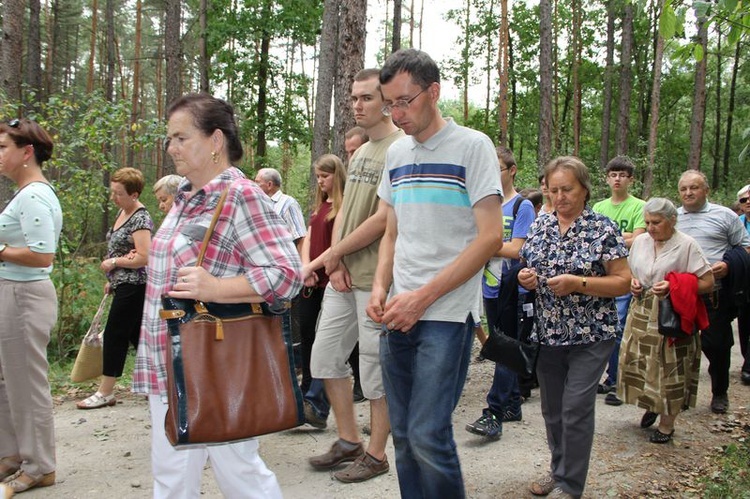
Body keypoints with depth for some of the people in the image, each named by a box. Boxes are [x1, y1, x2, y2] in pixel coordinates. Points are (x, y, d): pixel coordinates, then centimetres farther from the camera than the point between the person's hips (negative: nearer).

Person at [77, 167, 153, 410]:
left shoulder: (140, 218, -17)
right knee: (136, 335, 13)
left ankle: (105, 393, 4)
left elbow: (143, 257, -24)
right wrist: (111, 280, 17)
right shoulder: (122, 212, 12)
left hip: (133, 287, -10)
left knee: (115, 335, -4)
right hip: (124, 285, 10)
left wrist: (113, 263, -14)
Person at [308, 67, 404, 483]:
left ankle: (376, 455, 19)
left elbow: (381, 221, -18)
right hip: (343, 276, 9)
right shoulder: (359, 153, 16)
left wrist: (335, 253, -8)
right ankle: (349, 441, 28)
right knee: (325, 357, 13)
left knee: (376, 370, 2)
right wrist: (335, 260, -1)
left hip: (376, 278, -9)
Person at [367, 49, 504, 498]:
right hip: (399, 315, 6)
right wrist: (381, 287, 2)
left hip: (448, 314, -6)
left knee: (427, 436, -10)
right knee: (404, 435, 10)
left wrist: (421, 298, -14)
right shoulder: (397, 153, 14)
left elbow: (491, 237, -11)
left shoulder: (472, 146, -5)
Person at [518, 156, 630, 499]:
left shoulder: (603, 229, -7)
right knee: (552, 409, 14)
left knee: (575, 409, -3)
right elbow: (528, 268, 17)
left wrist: (578, 283, -22)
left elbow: (623, 282, -10)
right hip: (547, 334, 5)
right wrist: (526, 278, -7)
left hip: (589, 336, -5)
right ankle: (558, 469, 33)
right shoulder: (540, 225, 7)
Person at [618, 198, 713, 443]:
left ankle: (666, 424, 18)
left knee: (670, 371, 2)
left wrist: (673, 287, -19)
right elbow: (628, 272, 21)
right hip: (641, 315, 5)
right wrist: (632, 283, -1)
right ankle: (650, 406, 32)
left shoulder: (686, 245, -9)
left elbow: (708, 282, -10)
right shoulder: (640, 241, 7)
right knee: (637, 363, 6)